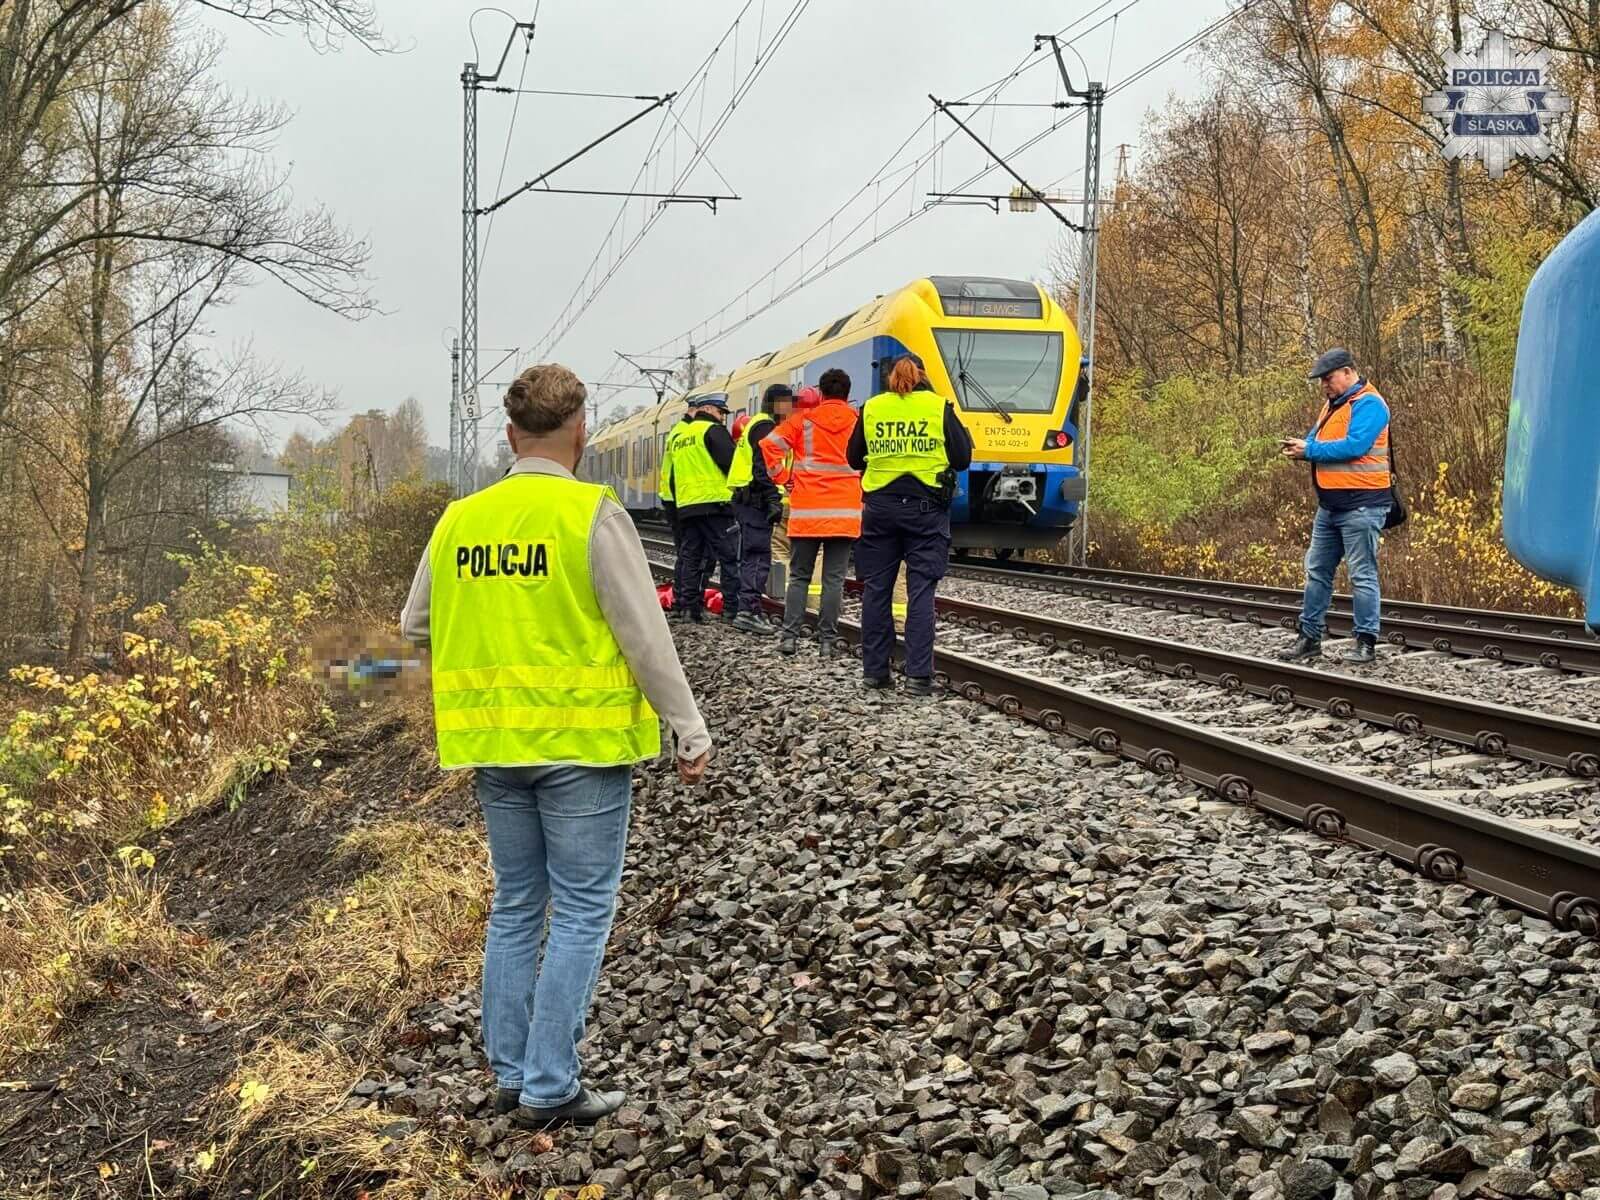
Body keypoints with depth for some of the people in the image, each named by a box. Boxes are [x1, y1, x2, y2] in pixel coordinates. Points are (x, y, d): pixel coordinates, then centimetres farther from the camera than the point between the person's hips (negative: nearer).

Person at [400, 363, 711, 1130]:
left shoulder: (460, 519, 4)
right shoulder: (593, 514, -11)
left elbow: (415, 625, 14)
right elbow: (645, 635, -12)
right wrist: (690, 730, -6)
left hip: (495, 743, 5)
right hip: (580, 741, -5)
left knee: (516, 908, 17)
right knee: (581, 914, 4)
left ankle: (511, 1074, 23)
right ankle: (549, 1088, 5)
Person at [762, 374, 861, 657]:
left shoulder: (803, 420, 1)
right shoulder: (858, 423, 3)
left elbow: (769, 446, -5)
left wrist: (781, 477, 5)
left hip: (807, 511, 0)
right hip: (845, 513, 0)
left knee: (799, 576, 8)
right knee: (834, 578, 2)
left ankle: (790, 636, 1)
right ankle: (827, 640, -1)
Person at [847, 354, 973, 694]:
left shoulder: (871, 409, 3)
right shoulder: (940, 407, -2)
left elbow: (854, 459, 11)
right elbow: (962, 459, 0)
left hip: (880, 506, 2)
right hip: (926, 506, -1)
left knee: (876, 588, 8)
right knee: (921, 589, -1)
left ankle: (874, 669, 10)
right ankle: (918, 675, -6)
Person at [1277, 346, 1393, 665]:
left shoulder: (1368, 404, -12)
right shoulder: (1334, 403, 16)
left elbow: (1354, 446, -24)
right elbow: (1317, 439, 20)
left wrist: (1310, 450, -18)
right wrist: (1299, 446, -3)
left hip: (1361, 505, -9)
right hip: (1330, 505, 9)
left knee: (1362, 575, -3)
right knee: (1317, 571, 12)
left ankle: (1366, 642, 3)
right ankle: (1309, 637, 19)